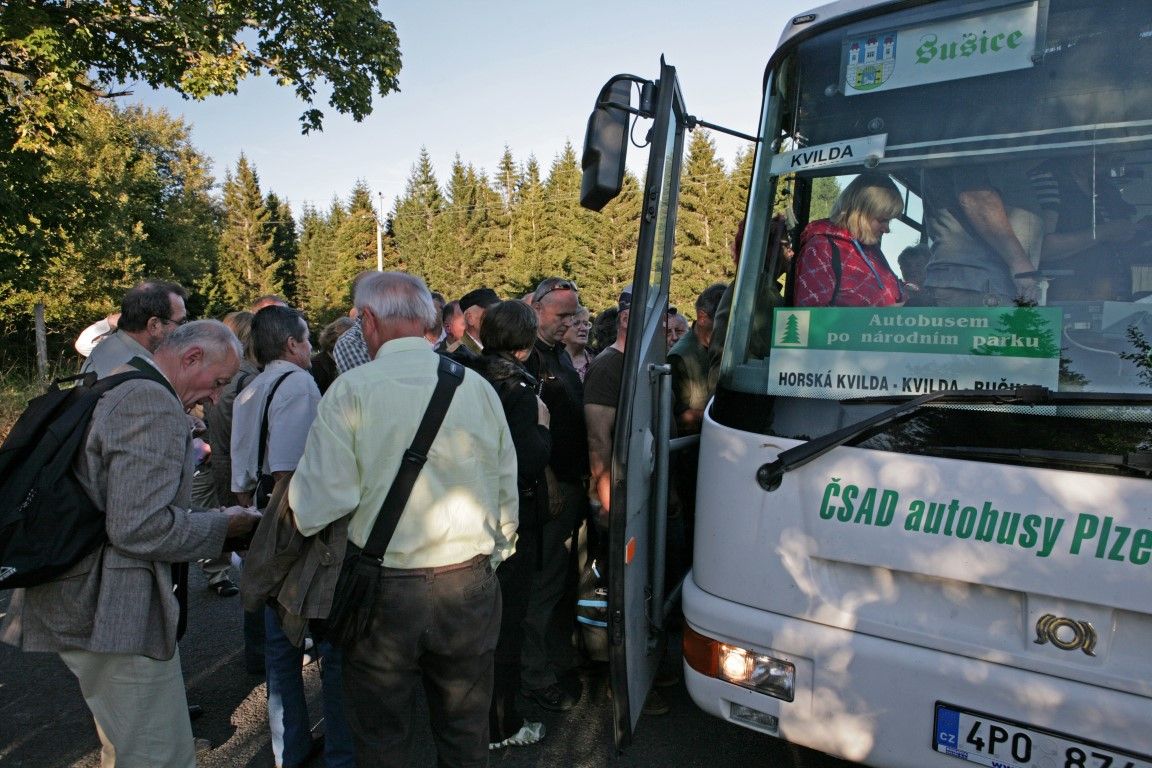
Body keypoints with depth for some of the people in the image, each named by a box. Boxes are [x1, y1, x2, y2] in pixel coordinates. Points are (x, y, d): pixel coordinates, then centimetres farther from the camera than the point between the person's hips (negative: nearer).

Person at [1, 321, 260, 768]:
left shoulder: (111, 390, 13)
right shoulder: (154, 404, -19)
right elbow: (140, 528, -27)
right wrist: (222, 525, -13)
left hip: (84, 604, 11)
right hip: (119, 616, -11)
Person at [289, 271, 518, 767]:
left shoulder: (351, 389, -11)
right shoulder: (477, 387, -1)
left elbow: (317, 508, -15)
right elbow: (507, 495, 4)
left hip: (382, 593, -3)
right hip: (469, 587, 3)